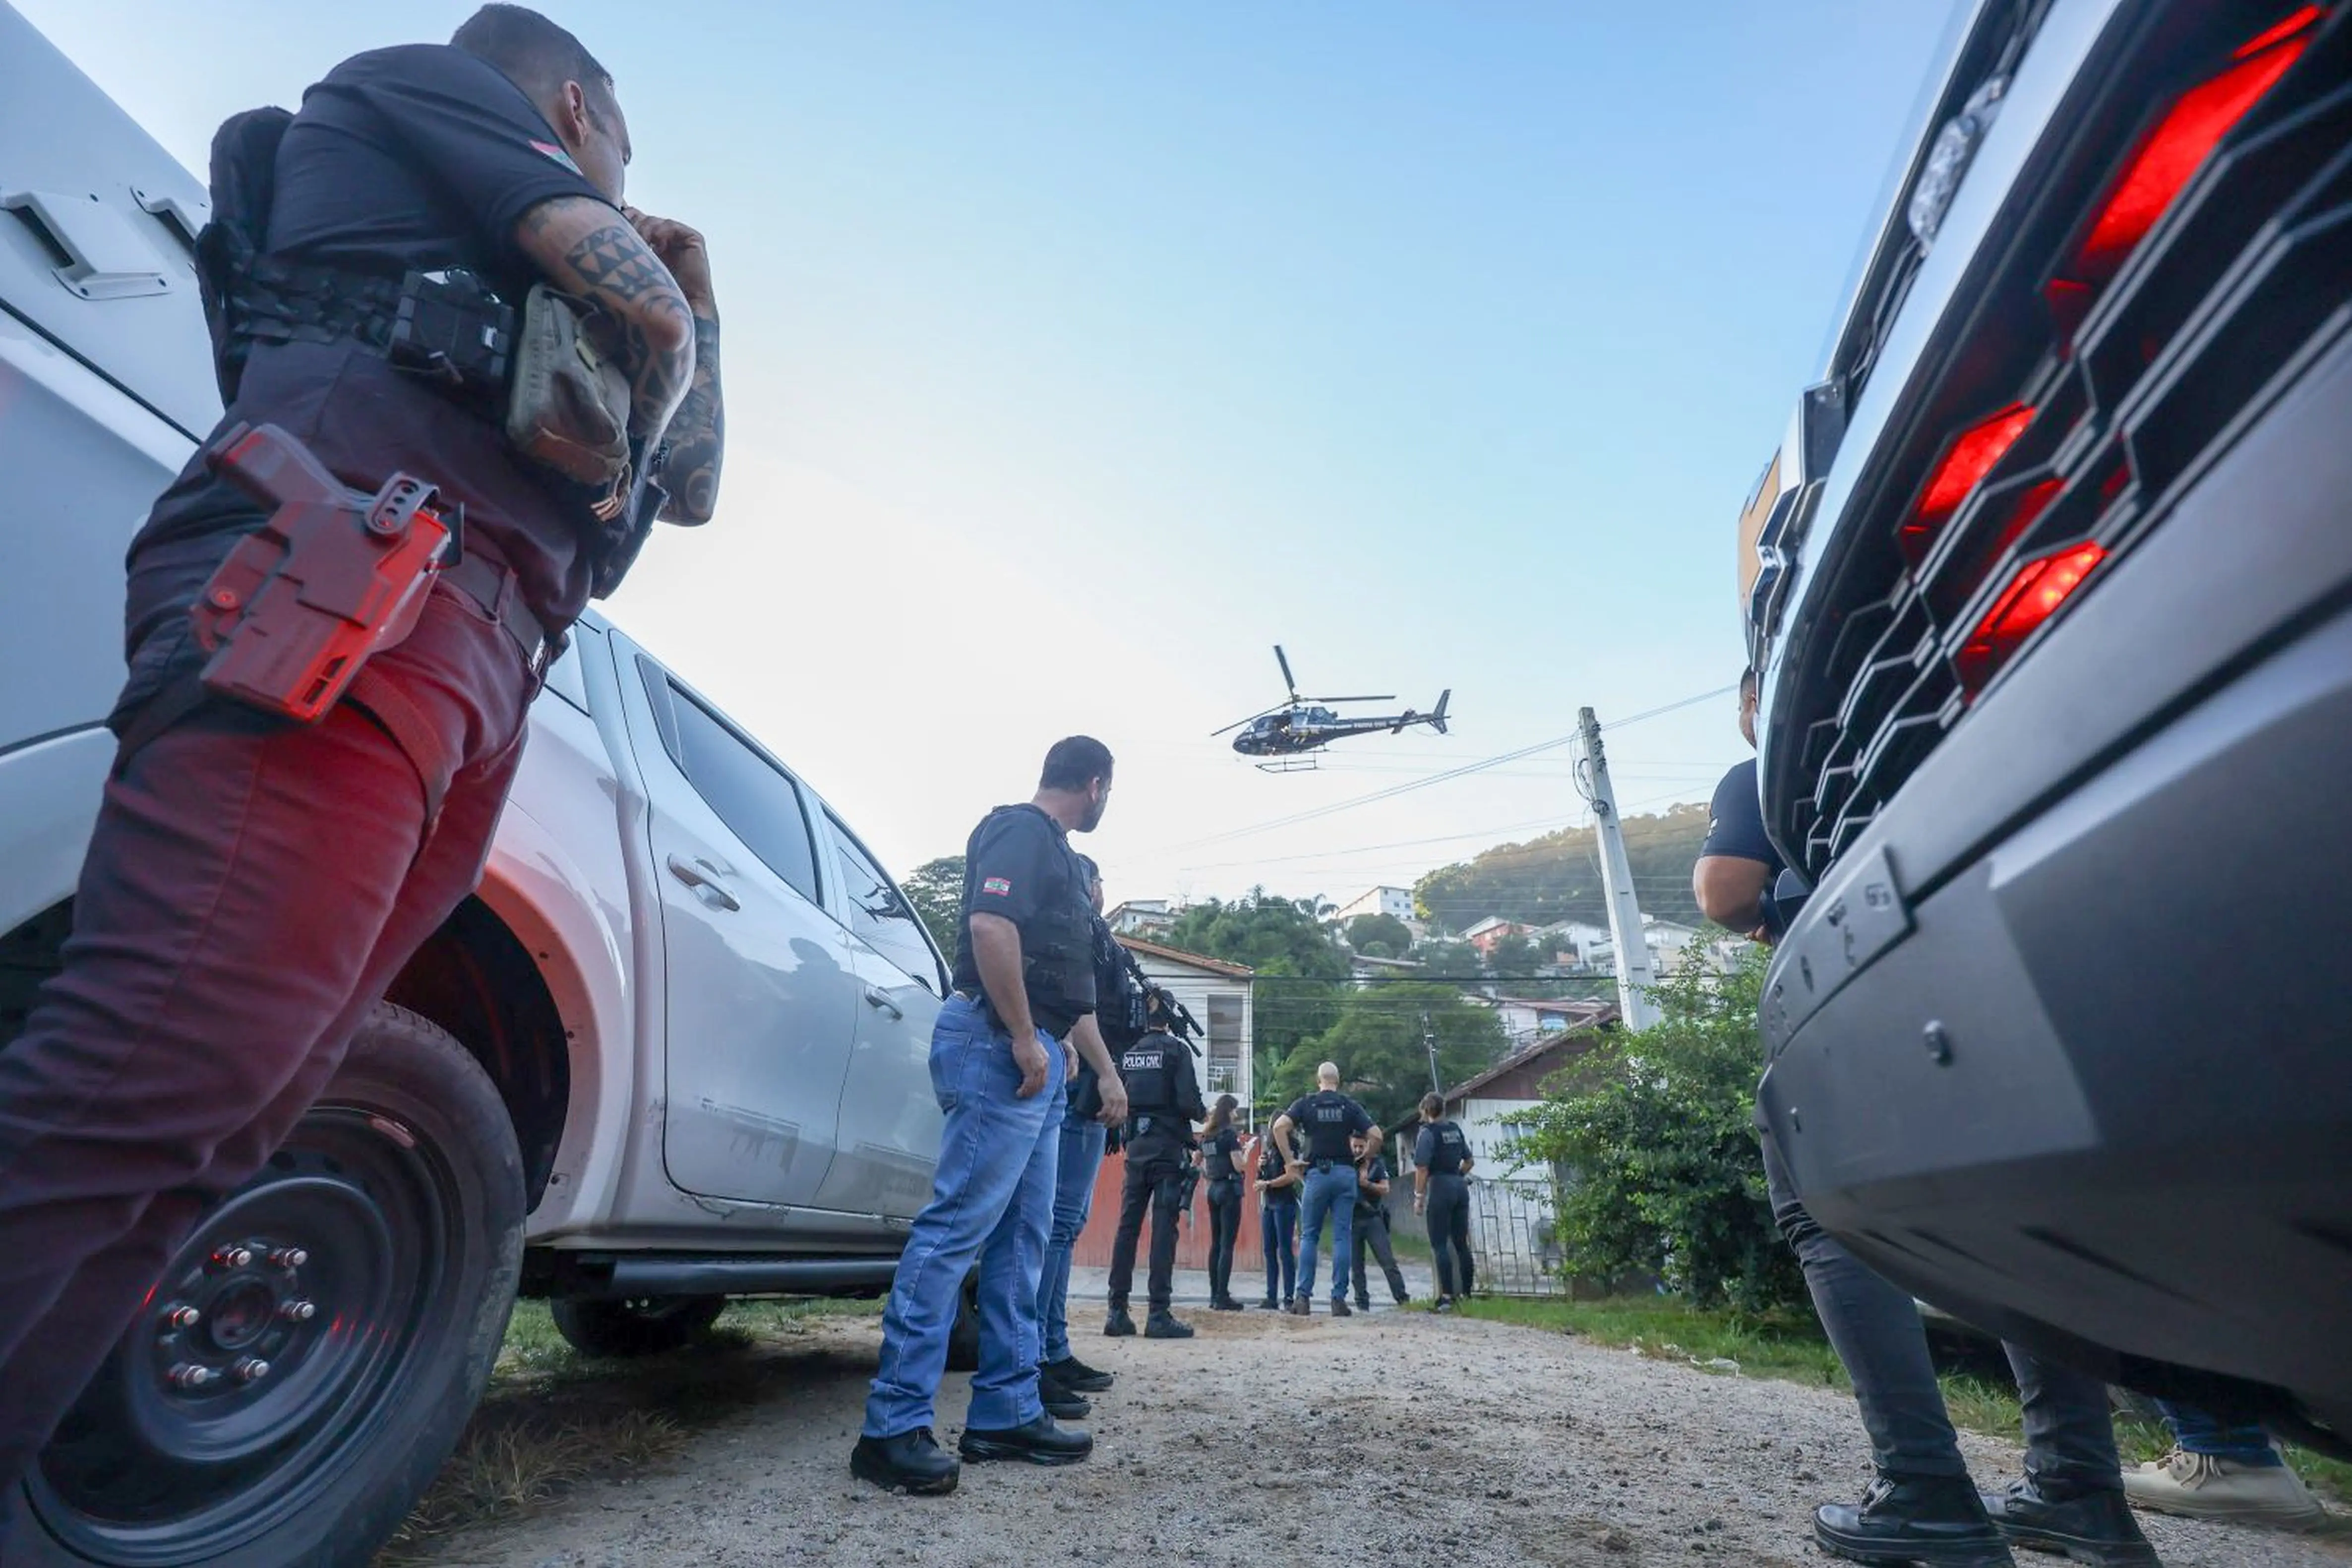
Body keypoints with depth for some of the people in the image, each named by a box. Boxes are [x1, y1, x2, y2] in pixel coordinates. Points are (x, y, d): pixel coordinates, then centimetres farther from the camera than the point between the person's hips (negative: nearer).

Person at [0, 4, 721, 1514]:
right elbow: (645, 307, 5)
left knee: (200, 1136, -1)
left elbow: (696, 484, 38)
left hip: (472, 665, 9)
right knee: (162, 1076, -20)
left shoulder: (516, 308, 41)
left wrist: (699, 298, 39)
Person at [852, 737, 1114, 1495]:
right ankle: (894, 1426, -1)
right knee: (956, 1228, -8)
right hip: (1001, 1046, -11)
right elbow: (991, 927, -25)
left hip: (1034, 1054, 11)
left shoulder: (1051, 847, 23)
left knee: (1022, 1240, 12)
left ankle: (1007, 1412, 21)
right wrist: (1024, 1036, -23)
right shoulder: (1020, 832, -9)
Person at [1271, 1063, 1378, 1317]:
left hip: (1317, 1172, -1)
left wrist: (1290, 1159, -4)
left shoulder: (1306, 1103, 4)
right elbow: (1376, 1135, -1)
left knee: (1309, 1236, 8)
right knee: (1342, 1237, 5)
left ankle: (1303, 1297, 3)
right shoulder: (1350, 1106, 7)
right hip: (1345, 1172, 1)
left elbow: (1280, 1126, -10)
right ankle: (1339, 1299, 5)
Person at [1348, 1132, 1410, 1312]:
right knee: (1356, 1264, 3)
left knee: (1388, 1260, -6)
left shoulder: (1377, 1163, 4)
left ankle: (1402, 1297, -4)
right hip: (1352, 1218, 1)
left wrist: (1367, 1183, -17)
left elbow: (1385, 1189, 0)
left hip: (1373, 1217, -1)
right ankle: (1362, 1302, 11)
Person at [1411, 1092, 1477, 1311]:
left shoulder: (1427, 1132, -9)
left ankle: (1447, 1297, -7)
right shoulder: (1455, 1129, 12)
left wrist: (1419, 1197, -7)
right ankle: (1467, 1293, 17)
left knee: (1439, 1245, -3)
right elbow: (1470, 1160, 21)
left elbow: (1422, 1168, -14)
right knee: (1461, 1243, 13)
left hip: (1440, 1187, -7)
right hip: (1460, 1186, 7)